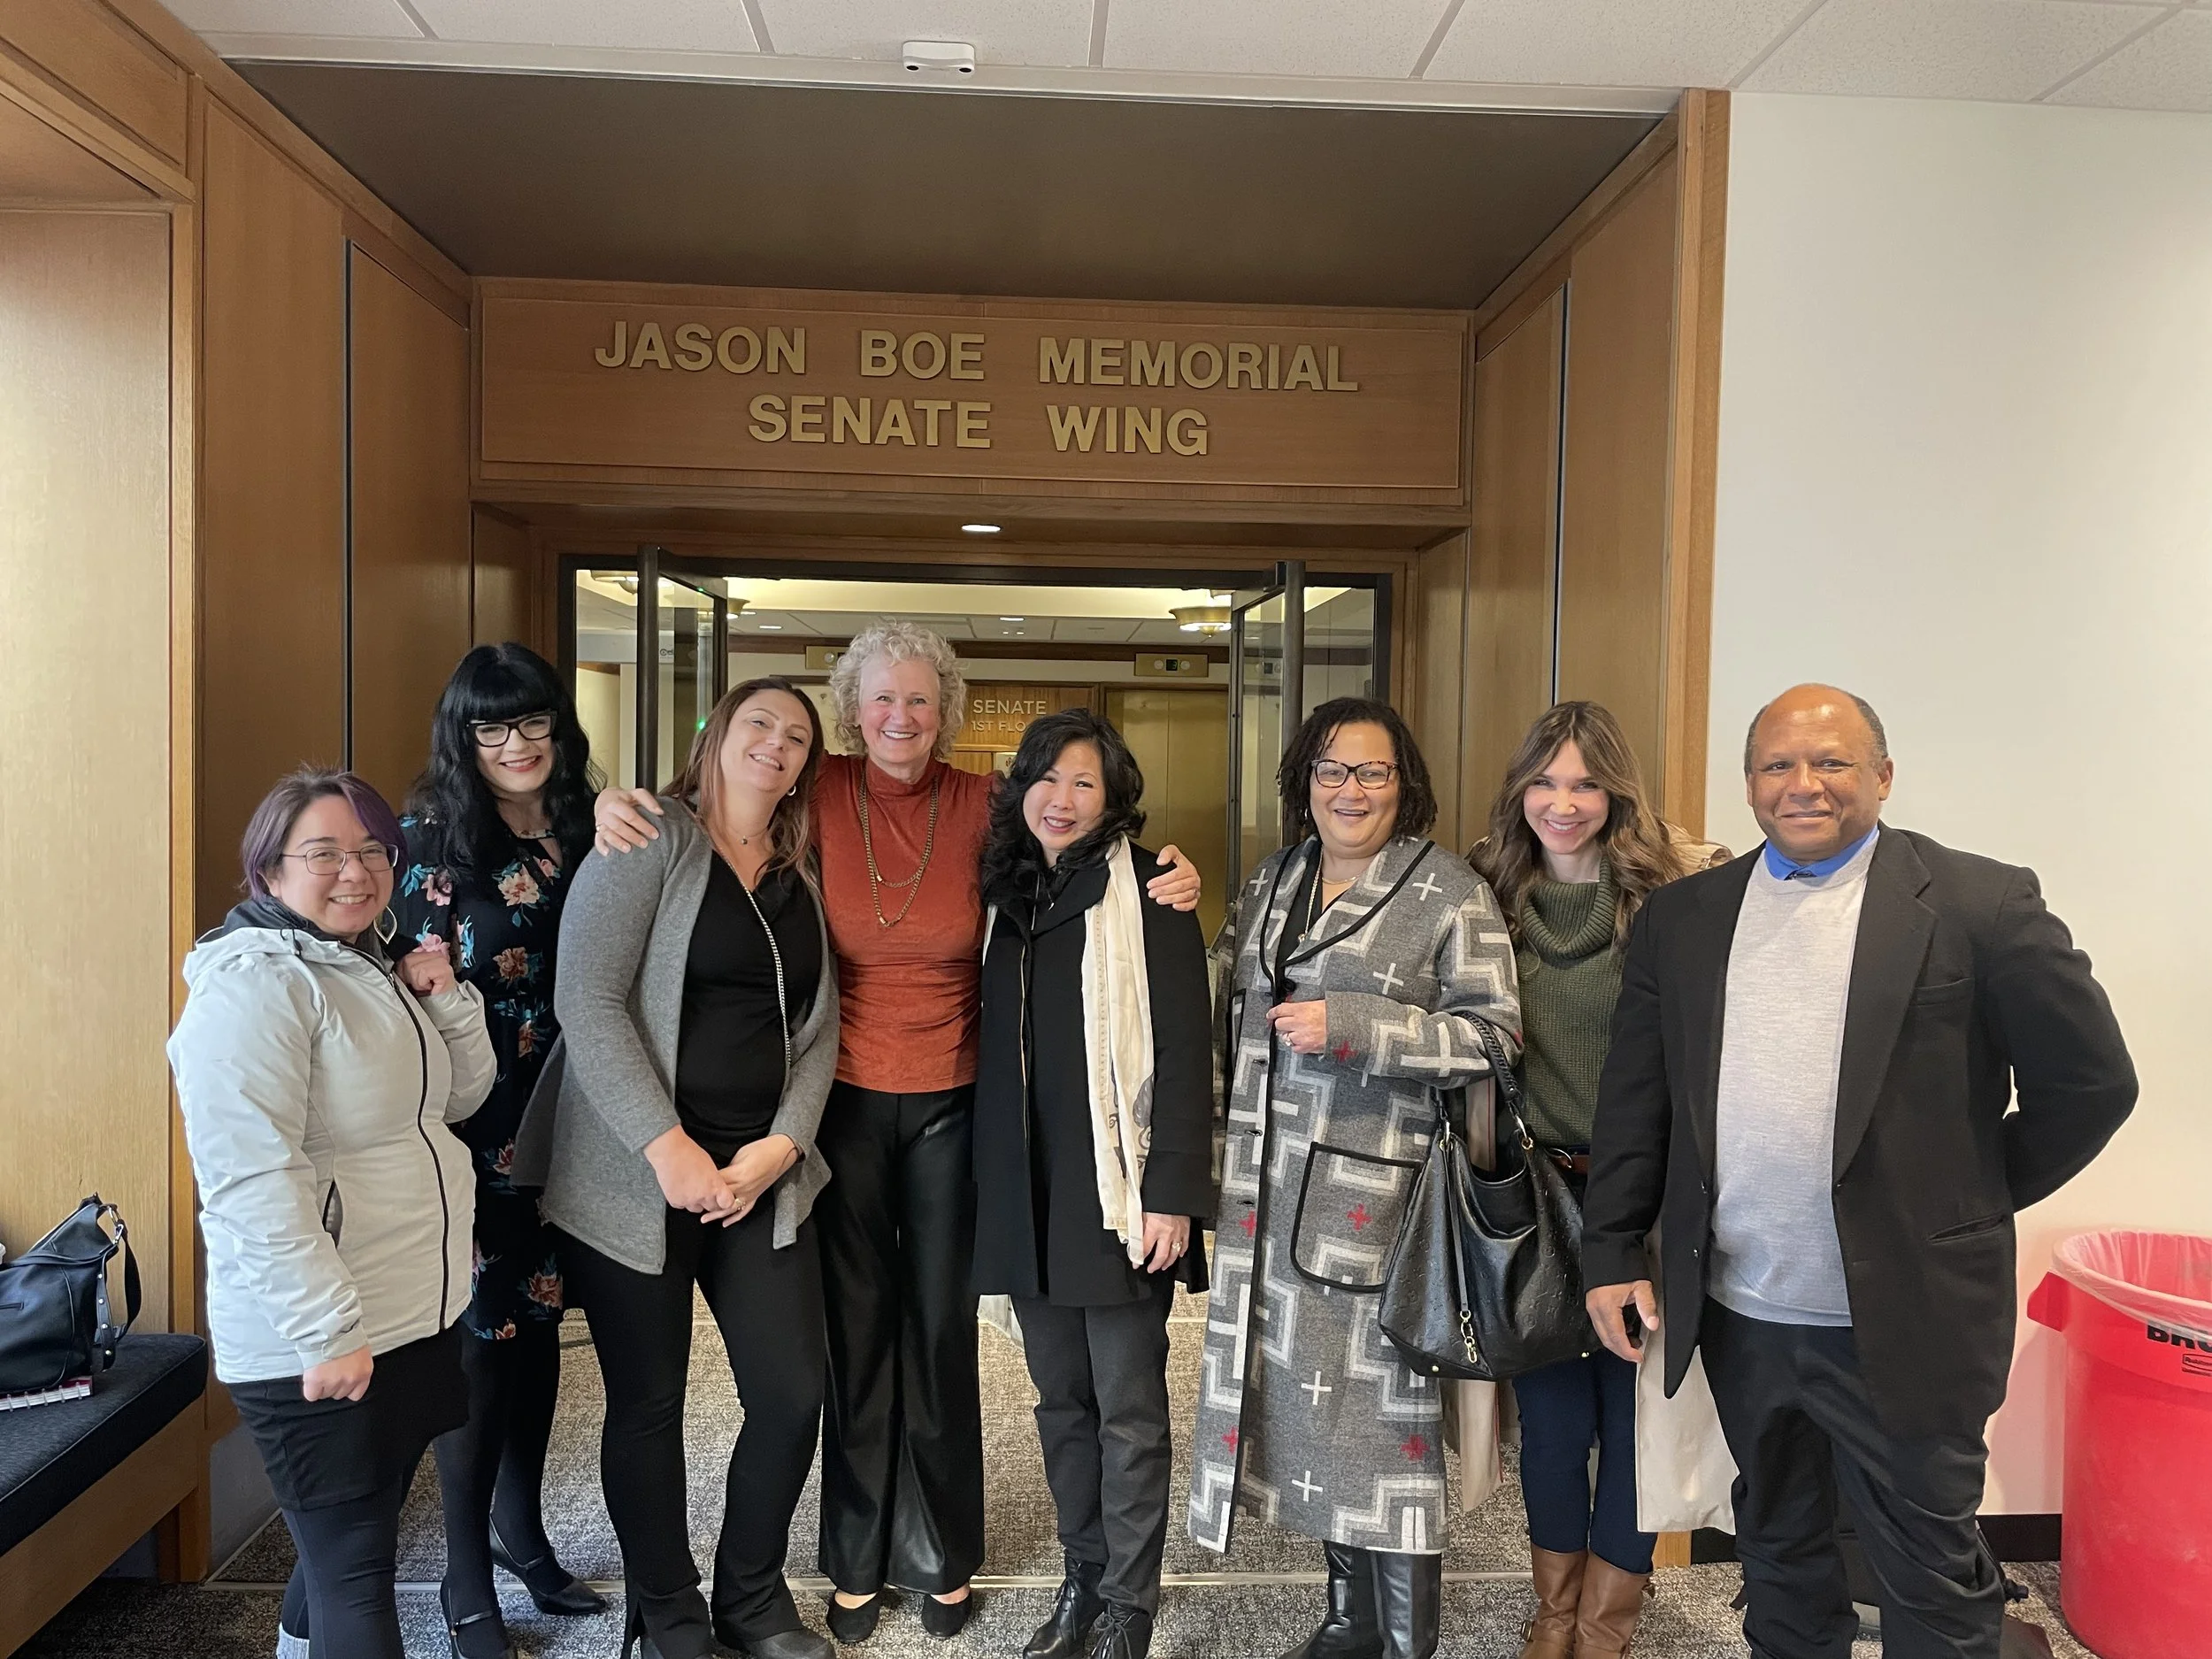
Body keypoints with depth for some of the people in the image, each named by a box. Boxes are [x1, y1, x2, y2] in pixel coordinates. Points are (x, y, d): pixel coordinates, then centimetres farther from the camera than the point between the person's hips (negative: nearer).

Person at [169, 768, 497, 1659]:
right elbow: (251, 1179, -25)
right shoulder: (253, 984, -18)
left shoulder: (372, 970, 11)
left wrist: (446, 999, -3)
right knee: (354, 1568, 1)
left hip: (413, 1319, 9)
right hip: (315, 1348, -9)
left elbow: (462, 1094, 14)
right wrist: (329, 1330, -25)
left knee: (344, 1541, 23)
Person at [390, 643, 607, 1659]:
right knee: (480, 1337, 2)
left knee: (539, 1323, 16)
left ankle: (522, 1531, 34)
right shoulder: (435, 839, -8)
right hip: (472, 1128, -5)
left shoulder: (584, 835, 5)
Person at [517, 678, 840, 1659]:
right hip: (639, 1175, -5)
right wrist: (667, 1148, -18)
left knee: (793, 1391, 4)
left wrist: (781, 1146, -4)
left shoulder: (802, 879, 11)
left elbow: (817, 1031, 11)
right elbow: (587, 1002, -14)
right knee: (648, 1403, 7)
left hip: (763, 1174, 5)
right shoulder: (648, 845, -5)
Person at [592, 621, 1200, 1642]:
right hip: (845, 1101, 0)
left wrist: (1167, 883, -21)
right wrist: (619, 806, -17)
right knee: (856, 1330, 13)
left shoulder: (983, 808, -9)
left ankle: (943, 1557, 34)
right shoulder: (822, 794, -8)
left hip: (951, 1104, 0)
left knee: (942, 1329, 13)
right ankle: (857, 1560, 33)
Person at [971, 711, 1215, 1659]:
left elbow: (1184, 1050, -11)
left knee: (1128, 1407, 4)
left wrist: (1172, 1192, -16)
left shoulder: (1146, 892, -7)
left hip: (1117, 1187, -5)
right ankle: (1082, 1576, 31)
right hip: (1027, 1188, 6)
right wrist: (990, 1180, 11)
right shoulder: (1007, 893, 11)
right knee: (1060, 1398, 15)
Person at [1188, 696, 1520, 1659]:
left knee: (1384, 1400, -1)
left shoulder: (1449, 893, -6)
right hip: (1273, 1190, 6)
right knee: (1307, 1393, 14)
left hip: (1379, 1194, -6)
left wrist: (1349, 1025, -19)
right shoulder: (1270, 883, 12)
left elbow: (1493, 1033, -13)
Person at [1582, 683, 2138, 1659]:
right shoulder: (1682, 918, 4)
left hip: (1901, 1323, -3)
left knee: (1931, 1579, 12)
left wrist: (1976, 1203, 1)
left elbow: (2092, 1080, -3)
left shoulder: (1980, 904, -7)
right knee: (1776, 1548, 22)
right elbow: (1634, 1098, 6)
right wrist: (1611, 1252, 3)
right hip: (1738, 1314, 4)